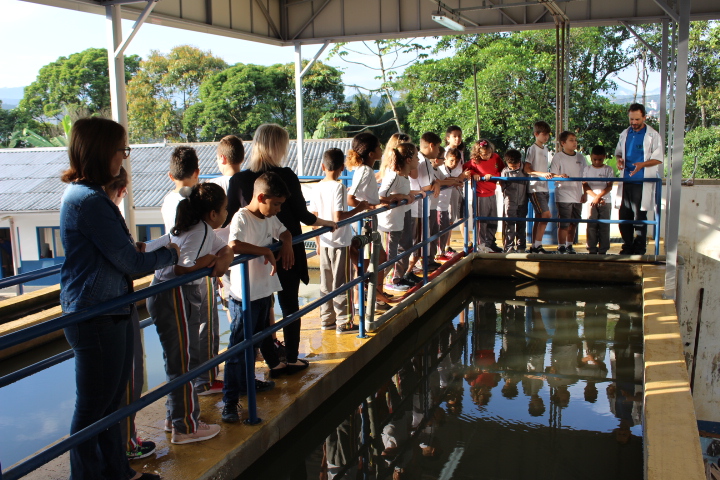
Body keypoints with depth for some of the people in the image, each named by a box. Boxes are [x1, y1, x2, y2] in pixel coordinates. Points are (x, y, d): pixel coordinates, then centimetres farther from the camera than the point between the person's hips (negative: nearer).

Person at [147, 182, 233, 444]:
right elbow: (183, 268, -26)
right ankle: (186, 427, 7)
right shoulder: (201, 231, -17)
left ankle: (175, 418, 31)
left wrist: (223, 260, -9)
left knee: (177, 360, 19)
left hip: (176, 297, 11)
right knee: (184, 361, -2)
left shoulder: (204, 229, 13)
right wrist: (211, 258, -13)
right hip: (174, 297, -11)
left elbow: (226, 249, 13)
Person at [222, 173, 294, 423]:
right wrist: (266, 251, -28)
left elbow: (284, 232, 25)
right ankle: (230, 402, 2)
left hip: (264, 291, 9)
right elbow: (234, 245, -37)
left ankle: (245, 383, 40)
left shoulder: (270, 217, 7)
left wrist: (287, 245, 2)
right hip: (245, 294, -9)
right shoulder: (242, 218, -19)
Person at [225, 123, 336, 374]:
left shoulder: (238, 180, -6)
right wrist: (328, 223, 10)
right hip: (287, 251, -2)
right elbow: (303, 215, -7)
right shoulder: (286, 176, -12)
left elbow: (228, 219, -2)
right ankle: (291, 359, 20)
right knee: (290, 304, 11)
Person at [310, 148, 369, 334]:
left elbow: (314, 218, 6)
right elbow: (338, 217, -22)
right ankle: (343, 323, 9)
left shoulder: (318, 187, 3)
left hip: (324, 242, 6)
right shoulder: (338, 187, -15)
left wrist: (318, 241, 16)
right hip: (340, 242, -6)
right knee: (341, 284, 2)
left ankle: (327, 319, 23)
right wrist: (358, 209, -10)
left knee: (326, 283, 14)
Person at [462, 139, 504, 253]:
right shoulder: (474, 161, -10)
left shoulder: (496, 158, 1)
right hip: (480, 195, -5)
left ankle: (491, 243, 29)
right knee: (481, 221, 2)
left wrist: (492, 176, -14)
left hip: (492, 194, 5)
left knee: (493, 222, 15)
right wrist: (473, 174, -18)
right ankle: (483, 244, 14)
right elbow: (464, 168, 1)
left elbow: (502, 170, 4)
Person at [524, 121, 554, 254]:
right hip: (535, 188, -8)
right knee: (546, 215, -16)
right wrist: (541, 174, -24)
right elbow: (526, 169, -14)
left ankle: (534, 247, 12)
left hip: (544, 188, 8)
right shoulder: (532, 149, -7)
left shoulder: (545, 149, 16)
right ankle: (538, 245, -10)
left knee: (539, 218, 8)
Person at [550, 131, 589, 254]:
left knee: (574, 223, 11)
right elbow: (553, 175, -6)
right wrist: (560, 176, -28)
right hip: (564, 196, -5)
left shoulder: (580, 157, 11)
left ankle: (569, 246, 22)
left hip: (578, 197, 5)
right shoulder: (558, 157, -2)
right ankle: (561, 247, 4)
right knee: (563, 224, -5)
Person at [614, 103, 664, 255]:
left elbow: (658, 159, -7)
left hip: (643, 183, -5)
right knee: (624, 215, 7)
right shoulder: (625, 134, 12)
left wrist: (642, 164, -24)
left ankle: (639, 250, 8)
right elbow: (618, 151, 22)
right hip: (626, 180, 5)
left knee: (640, 217, -1)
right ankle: (627, 247, 19)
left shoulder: (653, 135, -4)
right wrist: (619, 159, -1)